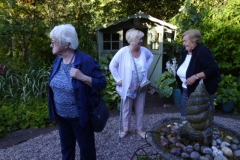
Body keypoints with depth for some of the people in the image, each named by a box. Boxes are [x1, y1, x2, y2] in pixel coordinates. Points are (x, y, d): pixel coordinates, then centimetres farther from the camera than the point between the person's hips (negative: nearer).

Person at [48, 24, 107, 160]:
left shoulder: (86, 60, -20)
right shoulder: (58, 60, 0)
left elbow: (102, 83, -17)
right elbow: (55, 86, 10)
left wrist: (82, 77, -33)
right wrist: (55, 113, 14)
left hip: (80, 116, -6)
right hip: (62, 116, 6)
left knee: (87, 148, 16)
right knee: (66, 148, 25)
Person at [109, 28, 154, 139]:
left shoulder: (144, 50, -5)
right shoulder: (123, 52, -18)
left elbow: (151, 57, 18)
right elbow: (112, 65, -11)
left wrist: (146, 68, 7)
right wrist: (118, 79, -12)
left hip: (141, 86, 4)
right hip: (128, 87, -3)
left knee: (140, 109, 15)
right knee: (126, 110, 13)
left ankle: (139, 129, 36)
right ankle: (125, 129, 34)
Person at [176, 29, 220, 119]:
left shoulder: (202, 51, -18)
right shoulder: (185, 52, 7)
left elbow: (214, 69, -24)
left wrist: (196, 77, -29)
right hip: (186, 92, 8)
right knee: (185, 117, 14)